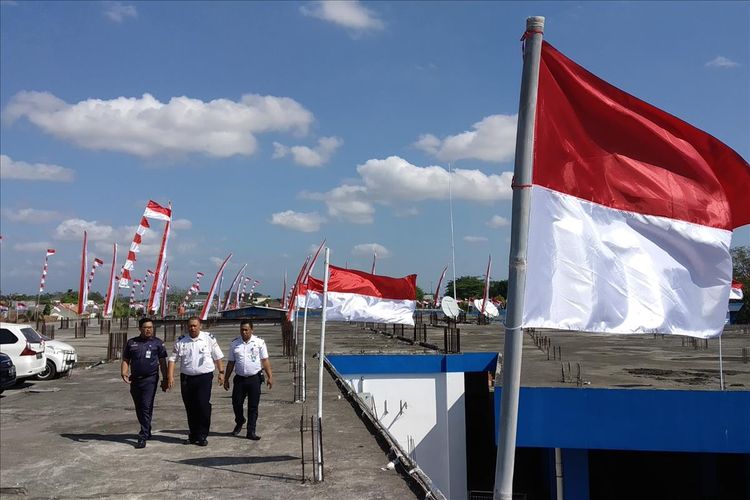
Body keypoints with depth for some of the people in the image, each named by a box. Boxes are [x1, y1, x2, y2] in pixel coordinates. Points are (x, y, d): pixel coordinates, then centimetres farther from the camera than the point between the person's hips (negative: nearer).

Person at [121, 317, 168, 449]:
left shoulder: (157, 343, 4)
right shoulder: (131, 343, 9)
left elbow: (162, 362, 5)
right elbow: (125, 360, 10)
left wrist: (165, 379, 1)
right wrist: (124, 373, -8)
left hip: (150, 379, -3)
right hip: (135, 379, 4)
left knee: (146, 407, -9)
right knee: (139, 408, 12)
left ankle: (143, 437, -8)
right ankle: (147, 432, 29)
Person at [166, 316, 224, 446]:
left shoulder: (209, 338, 0)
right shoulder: (181, 341, 5)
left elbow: (218, 357, 5)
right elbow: (172, 359, 5)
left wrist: (221, 372, 0)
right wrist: (170, 376, -4)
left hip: (204, 377, -3)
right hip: (186, 378, 3)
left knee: (203, 405, -10)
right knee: (190, 407, 9)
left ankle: (202, 436, 0)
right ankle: (193, 434, 23)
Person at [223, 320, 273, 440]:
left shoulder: (259, 342, 0)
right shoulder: (234, 344, 6)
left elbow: (265, 360, 0)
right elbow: (230, 362, 11)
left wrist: (270, 376, -6)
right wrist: (226, 379, 11)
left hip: (255, 378, -2)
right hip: (239, 379, 2)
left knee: (253, 406, 2)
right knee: (236, 403, 5)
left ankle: (251, 431, 12)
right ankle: (239, 423, 34)